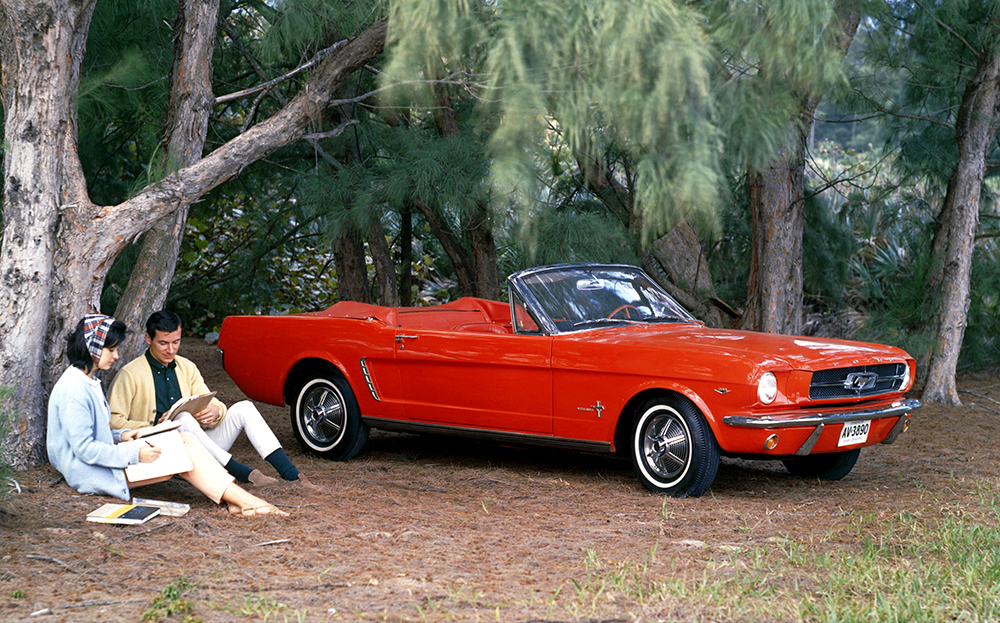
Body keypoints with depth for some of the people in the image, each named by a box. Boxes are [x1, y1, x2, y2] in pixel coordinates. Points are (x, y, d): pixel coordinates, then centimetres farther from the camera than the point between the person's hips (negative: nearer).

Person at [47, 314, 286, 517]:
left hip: (104, 459, 10)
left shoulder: (88, 382, 15)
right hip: (91, 475, -10)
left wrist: (120, 437, 4)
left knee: (184, 439, -5)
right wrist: (135, 454, -22)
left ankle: (236, 499, -16)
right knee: (183, 452, -16)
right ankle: (244, 500, -16)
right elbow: (84, 449, -22)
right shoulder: (73, 390, -18)